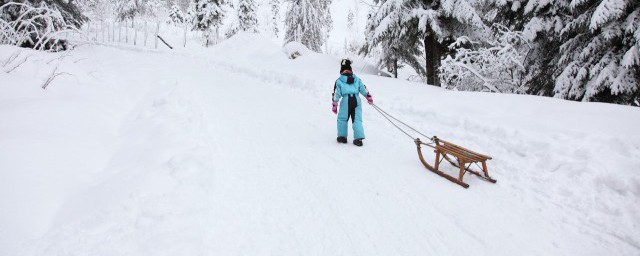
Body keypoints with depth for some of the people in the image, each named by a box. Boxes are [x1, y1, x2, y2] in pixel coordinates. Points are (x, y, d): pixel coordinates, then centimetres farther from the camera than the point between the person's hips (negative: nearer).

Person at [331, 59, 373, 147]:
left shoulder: (339, 81, 7)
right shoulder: (357, 79, 15)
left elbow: (336, 94, 4)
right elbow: (363, 89, 17)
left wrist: (334, 105, 6)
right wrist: (369, 98, 28)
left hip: (346, 100, -3)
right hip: (357, 100, 3)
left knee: (342, 119, 13)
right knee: (357, 119, 4)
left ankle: (342, 136, 16)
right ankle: (358, 138, -4)